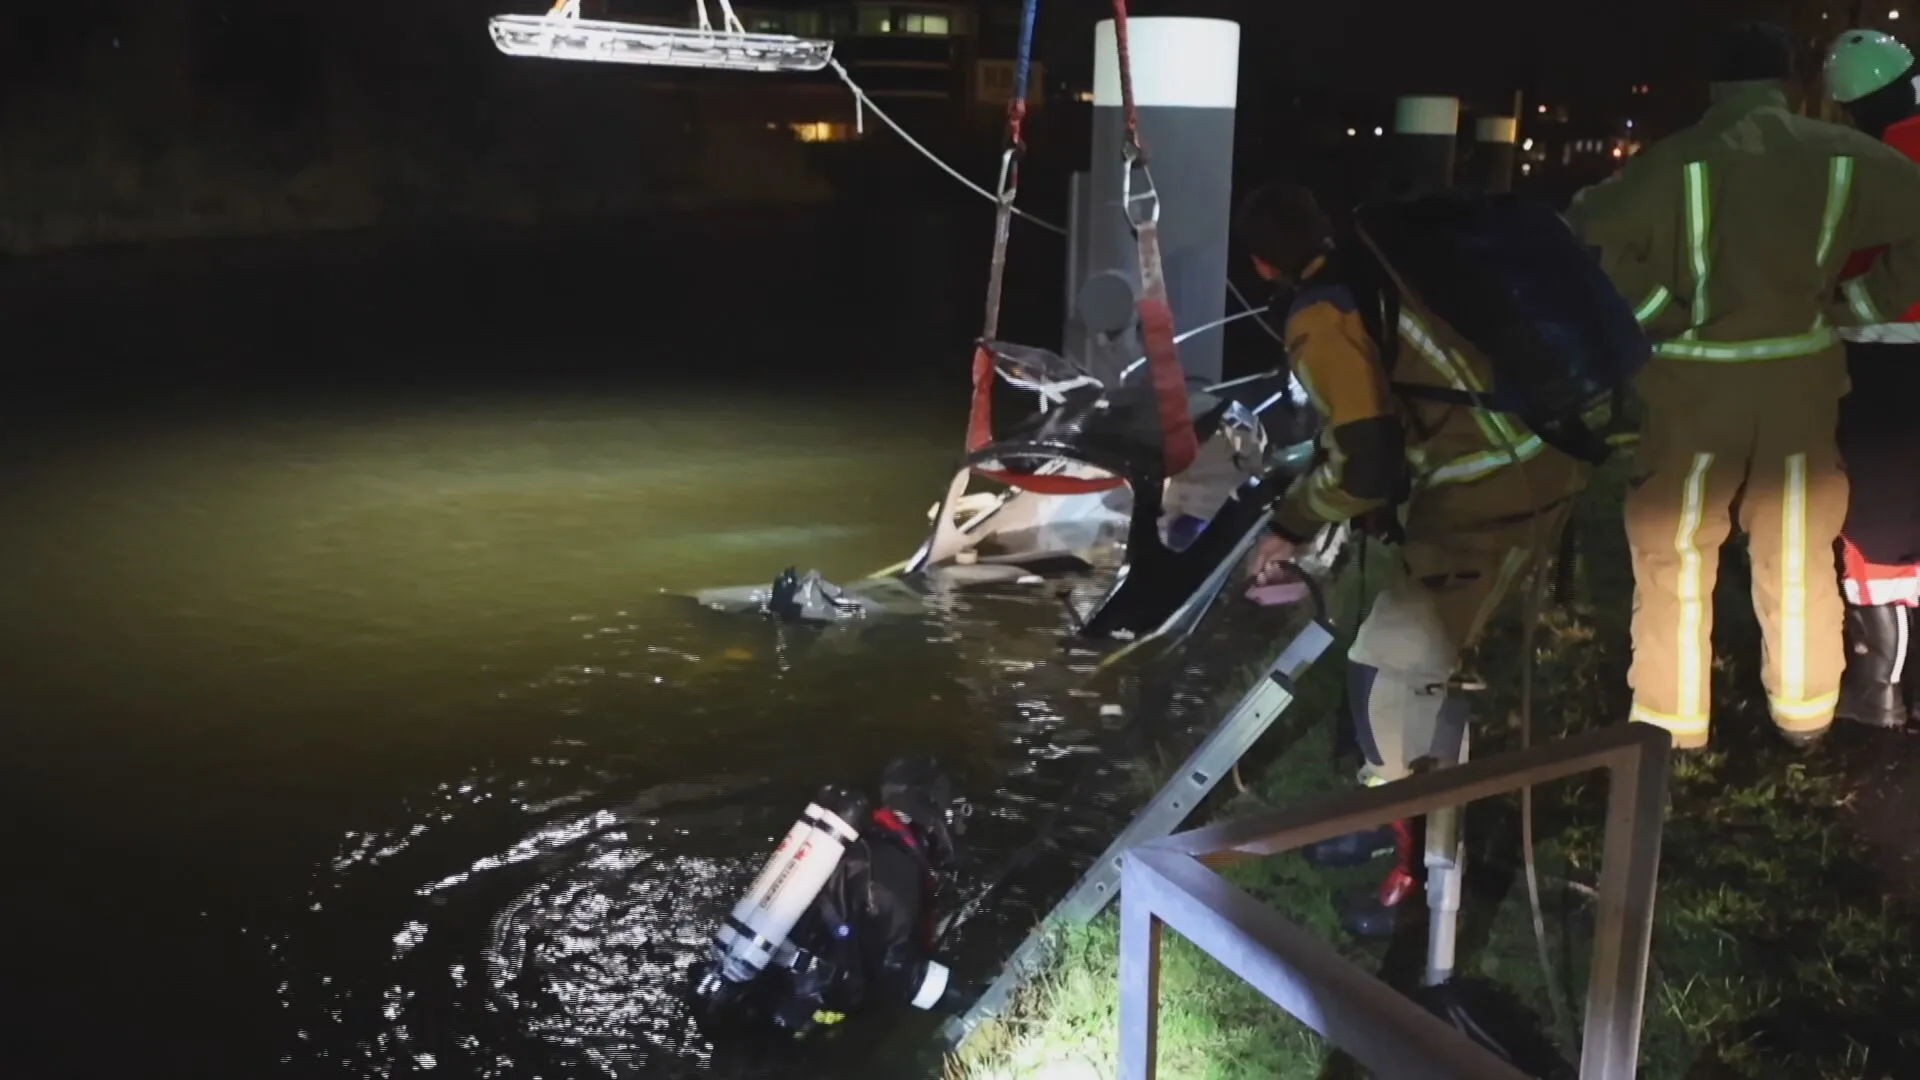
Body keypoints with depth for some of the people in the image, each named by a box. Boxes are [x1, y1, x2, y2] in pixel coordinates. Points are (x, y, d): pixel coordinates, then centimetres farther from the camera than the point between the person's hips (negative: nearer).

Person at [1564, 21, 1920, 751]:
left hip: (1698, 383, -2)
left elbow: (1582, 233, -15)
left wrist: (1659, 313, -8)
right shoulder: (1843, 155, 0)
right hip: (1799, 379, 3)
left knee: (1674, 555, 9)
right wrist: (1859, 305, 4)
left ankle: (1671, 722, 15)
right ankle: (1804, 713, 29)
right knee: (1798, 556, 16)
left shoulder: (1678, 158, -9)